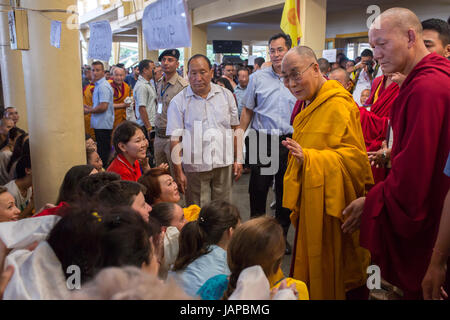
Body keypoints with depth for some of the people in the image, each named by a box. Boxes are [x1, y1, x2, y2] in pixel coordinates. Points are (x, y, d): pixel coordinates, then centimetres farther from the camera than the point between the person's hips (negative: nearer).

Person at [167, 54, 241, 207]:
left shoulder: (226, 95, 6)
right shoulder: (178, 101, -2)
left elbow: (235, 128, 11)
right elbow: (175, 139, -4)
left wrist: (237, 159, 8)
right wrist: (178, 171, -9)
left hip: (224, 164, 2)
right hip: (195, 167, -2)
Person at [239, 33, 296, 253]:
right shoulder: (258, 78, 5)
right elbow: (247, 111, 9)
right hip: (263, 141, -1)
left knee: (285, 190, 10)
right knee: (258, 189, 4)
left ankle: (281, 235, 25)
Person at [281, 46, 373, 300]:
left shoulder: (338, 105, -17)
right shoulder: (311, 105, 14)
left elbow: (354, 156, -23)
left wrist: (308, 157, -33)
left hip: (330, 204, -9)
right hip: (311, 202, 9)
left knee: (331, 274, 2)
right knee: (311, 268, 17)